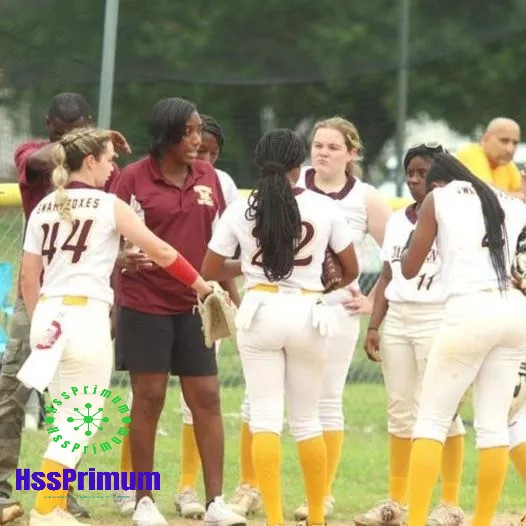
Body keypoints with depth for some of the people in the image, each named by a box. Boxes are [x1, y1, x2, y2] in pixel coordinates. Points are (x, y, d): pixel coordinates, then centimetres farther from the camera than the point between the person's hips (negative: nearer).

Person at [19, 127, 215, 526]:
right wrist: (203, 286, 9)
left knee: (69, 421, 18)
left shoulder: (43, 209, 11)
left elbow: (28, 279, 12)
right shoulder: (109, 206, -3)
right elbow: (162, 253, -2)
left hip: (48, 316, 6)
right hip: (87, 317, -6)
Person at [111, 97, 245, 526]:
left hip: (194, 306, 4)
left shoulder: (208, 177, 7)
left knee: (207, 398, 0)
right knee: (148, 398, 0)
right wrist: (127, 257, -17)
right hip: (145, 306, -4)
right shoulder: (134, 178, -5)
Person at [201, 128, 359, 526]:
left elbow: (210, 271, 4)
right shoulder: (324, 208, 0)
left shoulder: (241, 210, -1)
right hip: (308, 313, 1)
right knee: (307, 419, 13)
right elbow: (350, 270, 7)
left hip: (260, 311, -1)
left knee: (265, 417, 1)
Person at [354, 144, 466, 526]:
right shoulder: (397, 220, 14)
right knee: (400, 411, 8)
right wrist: (373, 325, 8)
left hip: (438, 319, -6)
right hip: (397, 320, 6)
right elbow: (388, 277, 16)